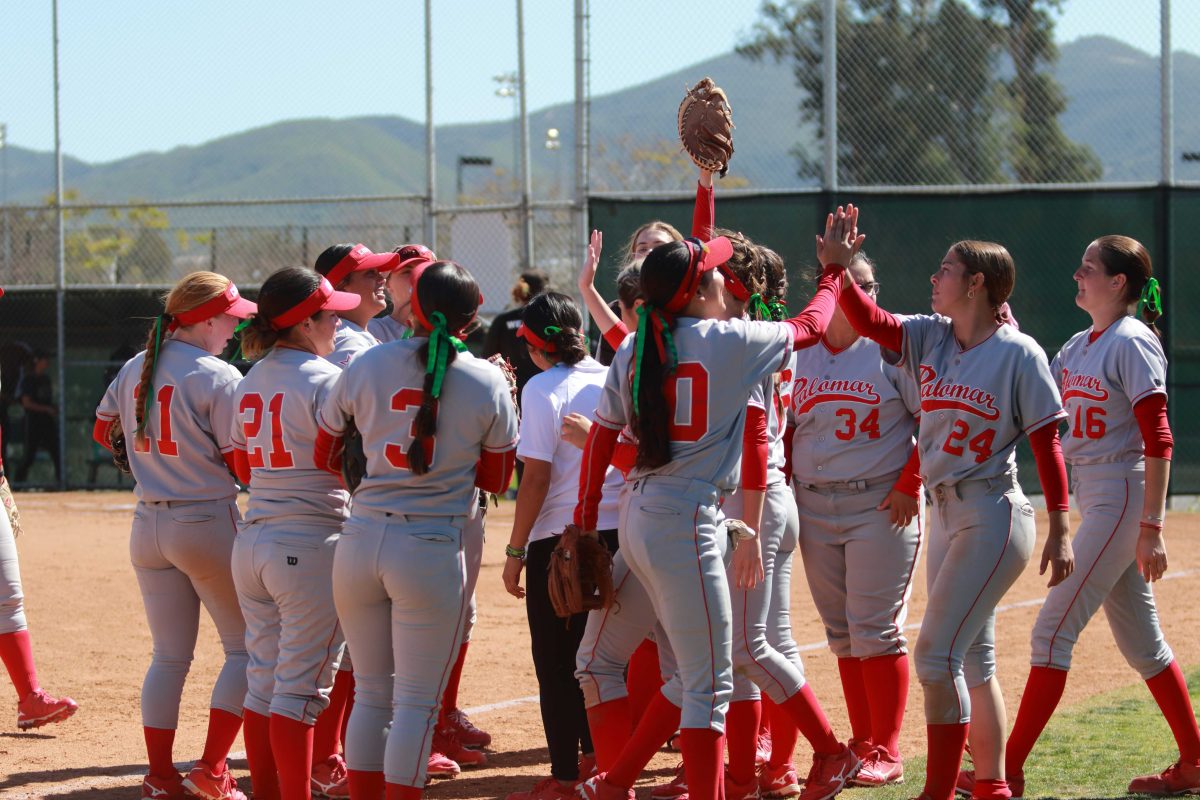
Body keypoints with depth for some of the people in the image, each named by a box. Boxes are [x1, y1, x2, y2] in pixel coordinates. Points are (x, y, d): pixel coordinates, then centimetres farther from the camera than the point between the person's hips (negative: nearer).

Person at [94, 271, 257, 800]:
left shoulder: (133, 370, 6)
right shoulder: (218, 378, -14)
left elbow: (104, 430, 20)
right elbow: (243, 464, -14)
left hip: (148, 528, 7)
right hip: (208, 523, -7)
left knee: (169, 657, 13)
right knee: (246, 648, 6)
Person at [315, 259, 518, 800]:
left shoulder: (365, 367, 2)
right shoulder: (488, 384, -3)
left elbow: (325, 456, 11)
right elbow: (496, 479, 7)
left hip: (359, 542, 3)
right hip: (435, 550, -3)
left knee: (370, 693, 13)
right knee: (417, 699, 2)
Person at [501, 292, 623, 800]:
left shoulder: (544, 388, -11)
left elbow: (536, 478, -14)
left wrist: (516, 552, -8)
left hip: (559, 539, -6)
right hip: (617, 536, 6)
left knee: (556, 662, 1)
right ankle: (595, 755, 23)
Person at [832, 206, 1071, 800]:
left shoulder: (1019, 354, -10)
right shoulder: (930, 338, 7)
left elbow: (1046, 445, -9)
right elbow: (869, 322, -4)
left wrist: (1059, 532, -9)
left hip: (993, 517, -7)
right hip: (945, 515, 8)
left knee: (937, 654, -13)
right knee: (972, 659, 14)